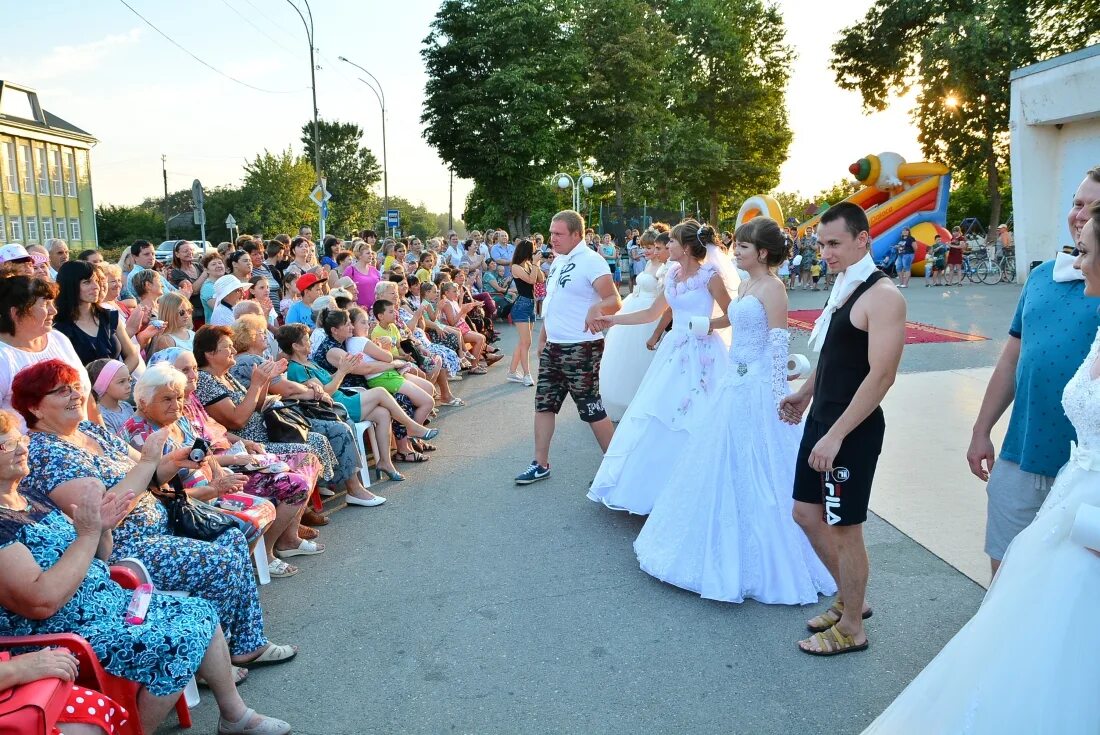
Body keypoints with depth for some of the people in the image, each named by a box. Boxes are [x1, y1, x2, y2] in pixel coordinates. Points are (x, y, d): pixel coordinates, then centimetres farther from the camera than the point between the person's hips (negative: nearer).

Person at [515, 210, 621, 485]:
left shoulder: (591, 261, -14)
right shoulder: (558, 261, 12)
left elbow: (614, 300, -23)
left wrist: (597, 308, -44)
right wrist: (543, 338, 22)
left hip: (581, 349, -9)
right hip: (553, 347, 9)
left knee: (592, 410, -1)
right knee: (544, 405, 11)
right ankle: (541, 464, 23)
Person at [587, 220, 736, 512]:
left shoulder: (710, 275, -10)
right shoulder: (673, 274, 10)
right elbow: (651, 313, 16)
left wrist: (708, 324, -17)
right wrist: (613, 320, 13)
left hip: (701, 354, -7)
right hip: (674, 352, 7)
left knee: (693, 425, -3)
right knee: (656, 419, 9)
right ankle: (657, 487, 23)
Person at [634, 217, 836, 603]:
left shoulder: (772, 287, -14)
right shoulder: (746, 284, 12)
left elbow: (778, 348, -17)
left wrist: (775, 400, -19)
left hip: (757, 390, -9)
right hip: (736, 386, 9)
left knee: (755, 474, 0)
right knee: (727, 468, 16)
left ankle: (764, 564, 16)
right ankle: (731, 552, 32)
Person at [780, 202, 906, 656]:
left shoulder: (882, 296, -18)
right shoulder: (843, 288, 10)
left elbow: (882, 375, -24)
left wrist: (836, 435, -25)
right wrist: (805, 394, 25)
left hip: (852, 430, -9)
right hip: (821, 419, 9)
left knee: (845, 527, 4)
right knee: (807, 514, 16)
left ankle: (851, 628, 23)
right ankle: (850, 599, 35)